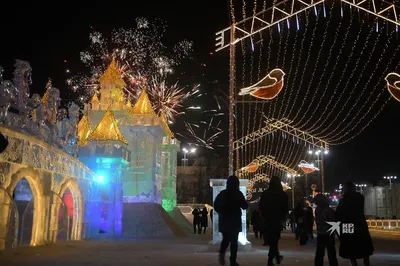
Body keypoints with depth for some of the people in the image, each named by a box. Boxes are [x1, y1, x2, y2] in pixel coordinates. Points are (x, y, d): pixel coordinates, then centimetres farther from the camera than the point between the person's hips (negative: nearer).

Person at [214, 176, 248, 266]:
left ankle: (222, 252, -9)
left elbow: (216, 205, 5)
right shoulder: (238, 194, -10)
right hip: (235, 220, -3)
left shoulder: (222, 193, 0)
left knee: (225, 239, 17)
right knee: (234, 240, 6)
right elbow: (245, 206, -4)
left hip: (224, 220, 3)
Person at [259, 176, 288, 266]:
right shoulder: (283, 194, -5)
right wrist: (283, 218, 10)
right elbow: (286, 208, -3)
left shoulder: (265, 193, 0)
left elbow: (261, 207, 2)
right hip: (278, 220, -2)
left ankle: (277, 256, 27)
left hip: (267, 219, 2)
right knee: (274, 239, 2)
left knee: (271, 239, 17)